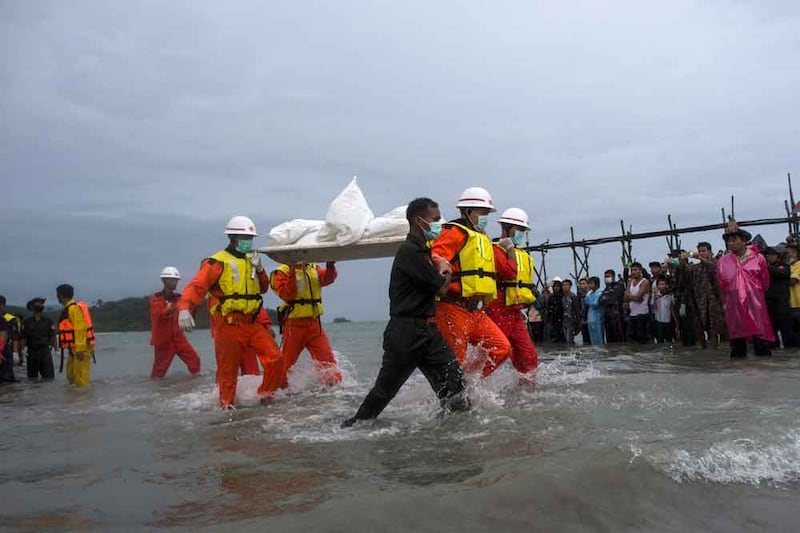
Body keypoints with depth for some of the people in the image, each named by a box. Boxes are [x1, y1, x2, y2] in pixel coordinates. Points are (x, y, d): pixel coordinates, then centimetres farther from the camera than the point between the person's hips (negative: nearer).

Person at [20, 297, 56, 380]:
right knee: (32, 376, 9)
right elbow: (23, 338, 1)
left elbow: (52, 337, 3)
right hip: (32, 352, 0)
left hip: (45, 351, 0)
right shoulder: (27, 322, 4)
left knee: (49, 375, -8)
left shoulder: (48, 321, 6)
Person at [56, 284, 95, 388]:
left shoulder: (73, 308, -15)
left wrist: (79, 349, -25)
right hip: (76, 348, 11)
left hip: (81, 349, -11)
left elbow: (80, 329, -22)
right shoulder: (68, 308, 18)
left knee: (81, 376, -9)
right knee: (71, 375, 17)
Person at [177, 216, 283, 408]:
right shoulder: (218, 262, -6)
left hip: (252, 322, 6)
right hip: (229, 323, -6)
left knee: (275, 358, -1)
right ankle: (227, 405, 21)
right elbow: (196, 286, -16)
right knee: (228, 370, 3)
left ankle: (266, 395, 16)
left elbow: (263, 289, 18)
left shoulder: (250, 260, 16)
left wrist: (259, 270, 0)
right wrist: (184, 308, -33)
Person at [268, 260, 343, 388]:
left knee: (328, 361, -3)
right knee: (285, 363, 6)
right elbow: (286, 294, -17)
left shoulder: (313, 269, 12)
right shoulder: (282, 272, -2)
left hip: (314, 323, 4)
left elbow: (328, 278, -6)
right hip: (294, 324, -4)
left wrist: (330, 265, -26)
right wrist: (292, 272, -24)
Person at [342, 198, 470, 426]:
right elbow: (441, 288, -14)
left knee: (453, 378, 1)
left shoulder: (423, 251, 16)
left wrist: (442, 271, 1)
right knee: (385, 388, 3)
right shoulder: (409, 251, -16)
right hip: (405, 332, -9)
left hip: (427, 330, 9)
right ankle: (354, 425, 20)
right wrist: (445, 273, 7)